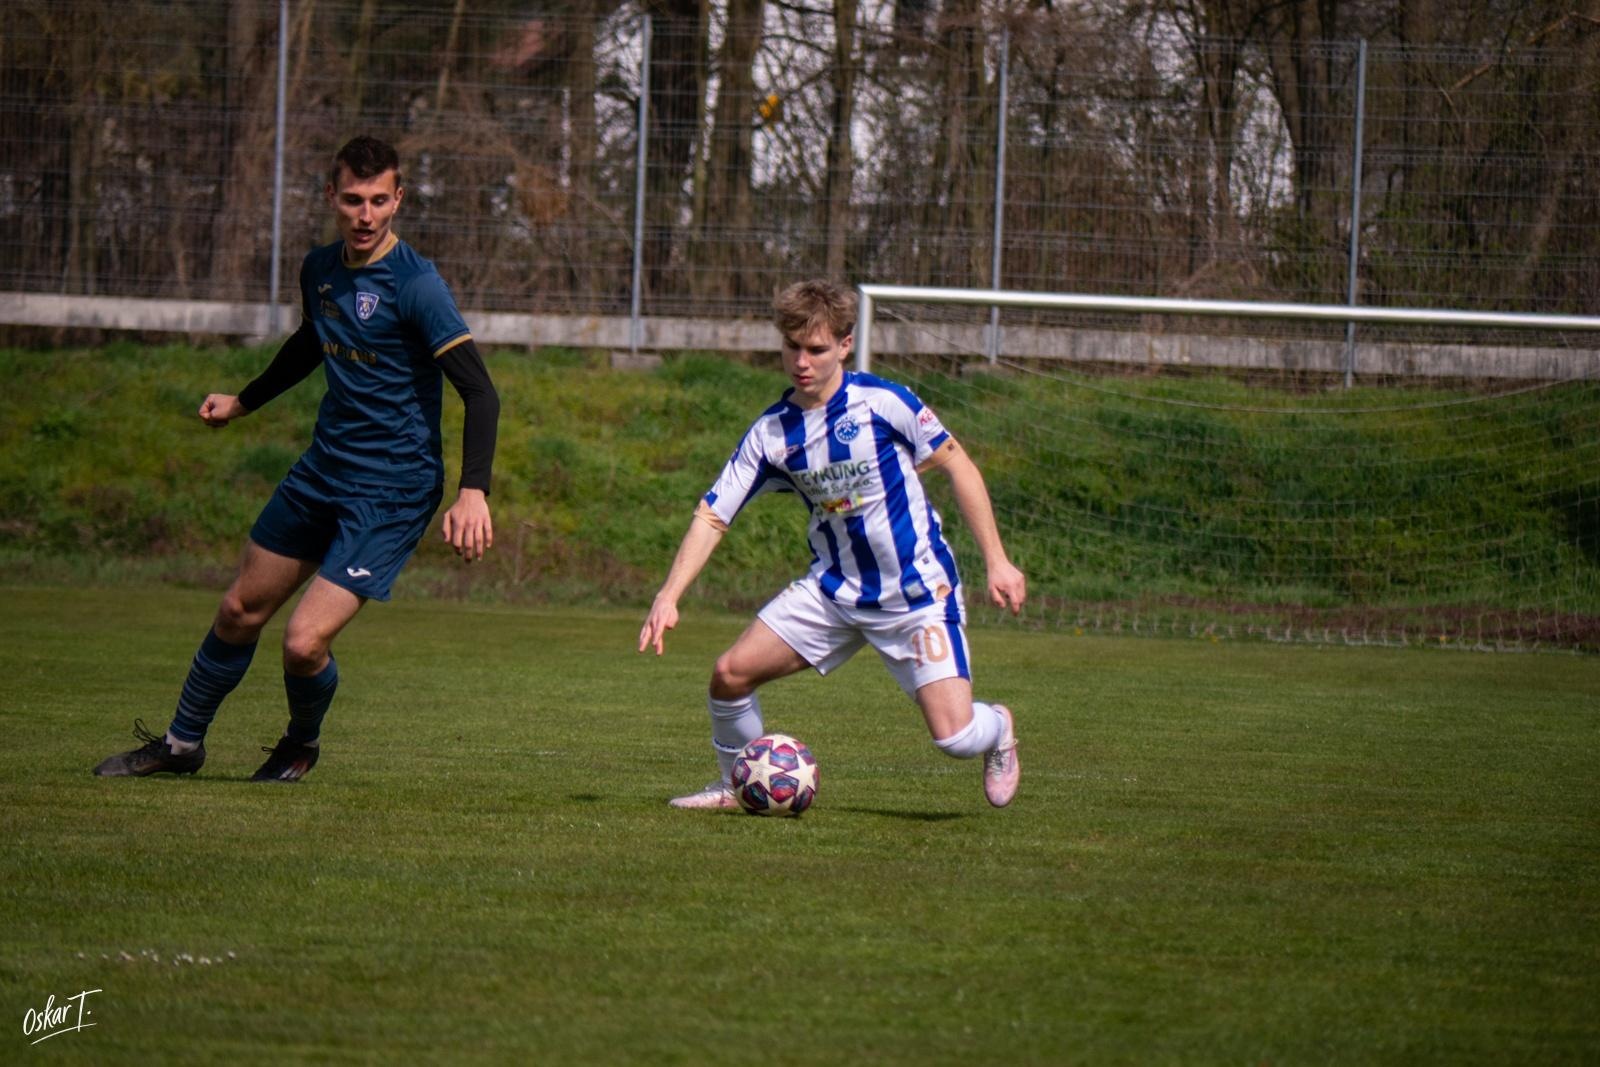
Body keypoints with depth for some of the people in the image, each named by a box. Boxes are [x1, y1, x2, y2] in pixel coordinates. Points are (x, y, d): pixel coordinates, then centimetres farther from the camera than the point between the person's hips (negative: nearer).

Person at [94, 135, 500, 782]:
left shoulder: (415, 285, -19)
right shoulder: (319, 270, 3)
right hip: (322, 469, 7)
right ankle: (182, 743, 37)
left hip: (392, 492, -7)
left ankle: (302, 744, 18)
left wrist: (473, 493, -34)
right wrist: (244, 402, 36)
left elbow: (480, 393, -23)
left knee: (305, 642, -14)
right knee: (240, 610, 16)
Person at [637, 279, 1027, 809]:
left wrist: (996, 561, -8)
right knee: (731, 673, -8)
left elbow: (956, 465, -6)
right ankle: (736, 786, 20)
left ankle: (997, 727, 24)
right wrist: (668, 597, -14)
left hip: (917, 593, -4)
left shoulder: (882, 402, -14)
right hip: (833, 590, 4)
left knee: (955, 737, -14)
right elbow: (713, 514, -1)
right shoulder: (771, 433, -3)